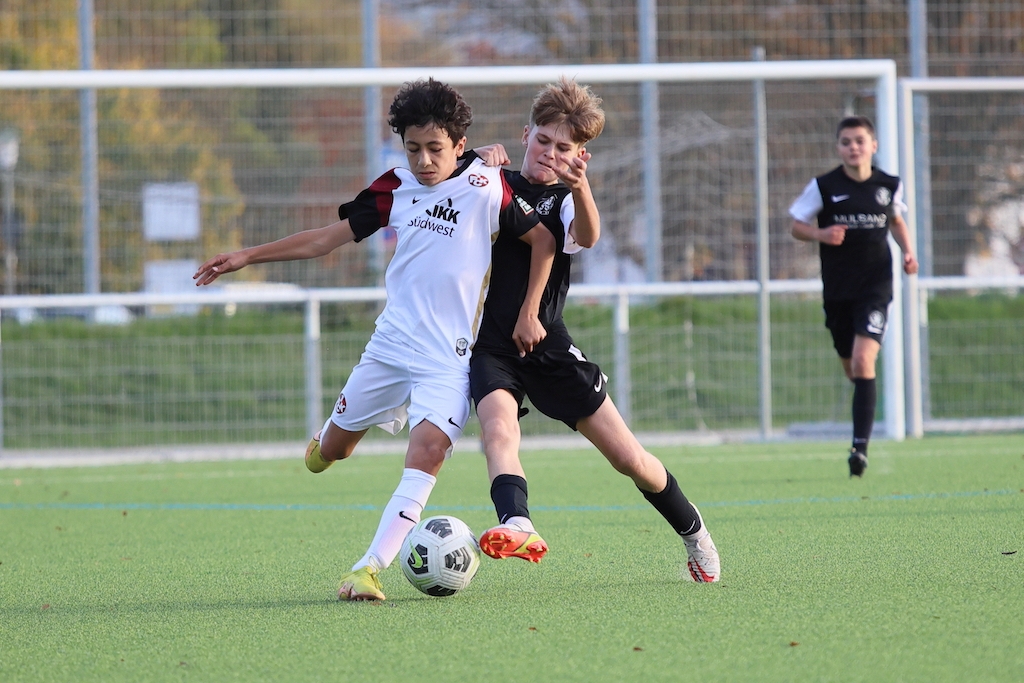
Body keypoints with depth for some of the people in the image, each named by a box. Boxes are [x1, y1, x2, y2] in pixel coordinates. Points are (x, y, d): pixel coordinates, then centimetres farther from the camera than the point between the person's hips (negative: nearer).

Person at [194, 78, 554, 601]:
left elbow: (544, 241, 1)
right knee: (332, 449, 12)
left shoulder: (485, 188, -8)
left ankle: (371, 568, -27)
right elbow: (328, 238, 10)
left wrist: (529, 314, -3)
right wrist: (247, 257, 8)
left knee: (427, 450, -25)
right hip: (390, 343, 4)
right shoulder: (396, 188, 4)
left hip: (448, 357, -4)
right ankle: (325, 442, 51)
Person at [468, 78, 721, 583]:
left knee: (628, 457, 3)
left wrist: (579, 185, -46)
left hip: (549, 347, 0)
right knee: (498, 429, -31)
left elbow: (587, 237, -24)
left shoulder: (565, 199, -2)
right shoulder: (497, 185, 5)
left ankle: (691, 530, 26)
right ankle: (517, 526, -52)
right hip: (492, 346, 0)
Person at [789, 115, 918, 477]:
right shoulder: (823, 186, -4)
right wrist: (821, 234, -17)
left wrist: (908, 252, 3)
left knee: (863, 361, -18)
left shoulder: (890, 186, 1)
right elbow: (797, 225, 3)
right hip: (837, 290, 1)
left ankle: (860, 447, -21)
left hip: (875, 287, -1)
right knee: (852, 368, 11)